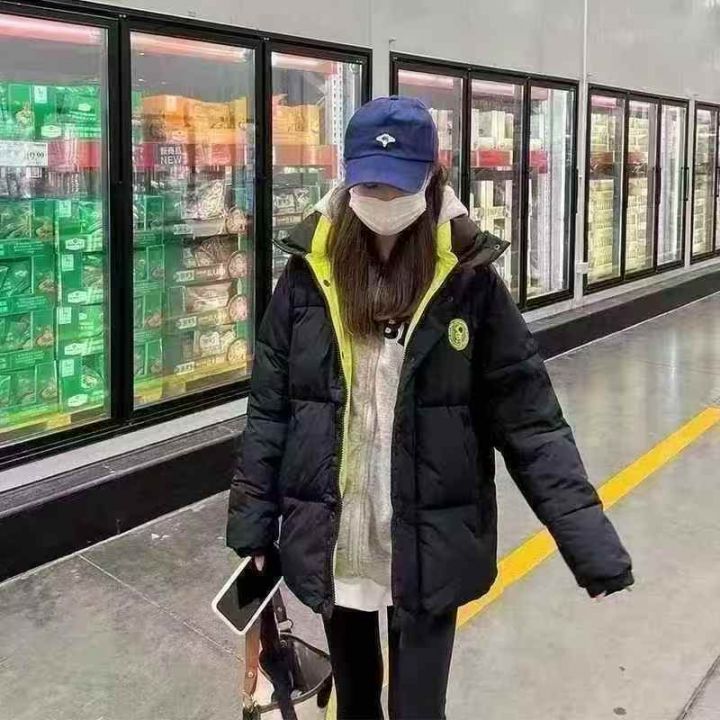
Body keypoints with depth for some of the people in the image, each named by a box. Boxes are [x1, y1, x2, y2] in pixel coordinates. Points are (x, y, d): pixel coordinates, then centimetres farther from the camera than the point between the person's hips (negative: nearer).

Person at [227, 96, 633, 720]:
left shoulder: (468, 279, -9)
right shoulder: (310, 274, -4)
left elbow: (529, 420, -8)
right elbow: (269, 413, 2)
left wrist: (591, 539, -16)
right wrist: (252, 525, 2)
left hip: (429, 549, -2)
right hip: (331, 544, 2)